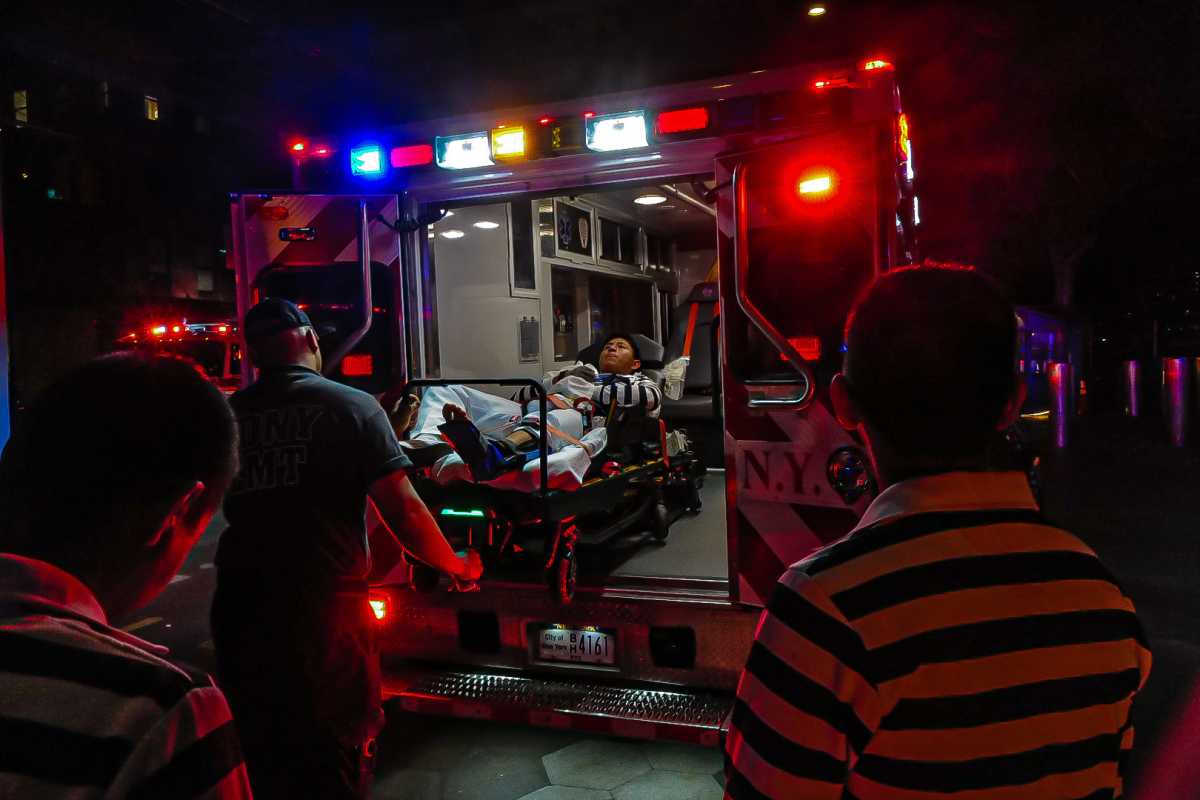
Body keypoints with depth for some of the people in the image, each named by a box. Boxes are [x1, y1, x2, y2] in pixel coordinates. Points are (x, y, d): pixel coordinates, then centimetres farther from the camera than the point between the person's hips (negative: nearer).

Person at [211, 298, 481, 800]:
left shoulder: (227, 415, 2)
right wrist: (457, 566, 2)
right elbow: (403, 513, -13)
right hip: (325, 612, -4)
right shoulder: (352, 406, -8)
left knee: (260, 757, 23)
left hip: (241, 612, 4)